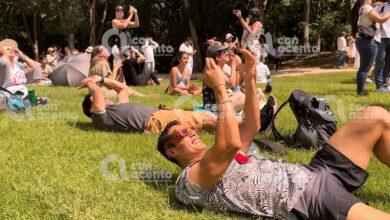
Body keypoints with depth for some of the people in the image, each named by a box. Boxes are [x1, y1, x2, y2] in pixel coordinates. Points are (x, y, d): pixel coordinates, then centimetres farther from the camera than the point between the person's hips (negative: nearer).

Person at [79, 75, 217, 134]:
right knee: (205, 119, -14)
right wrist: (89, 83, 11)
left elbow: (123, 88, 36)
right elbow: (97, 91, -11)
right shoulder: (100, 119, 0)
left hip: (158, 114, 10)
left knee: (204, 118, 1)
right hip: (154, 121, -10)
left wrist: (101, 79, 31)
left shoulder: (114, 109, 28)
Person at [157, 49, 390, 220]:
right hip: (307, 199, -9)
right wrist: (220, 88, -15)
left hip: (311, 174, 10)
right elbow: (231, 143, -22)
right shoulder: (190, 181, -5)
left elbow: (252, 126, 26)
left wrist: (250, 80, 17)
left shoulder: (215, 160, 25)